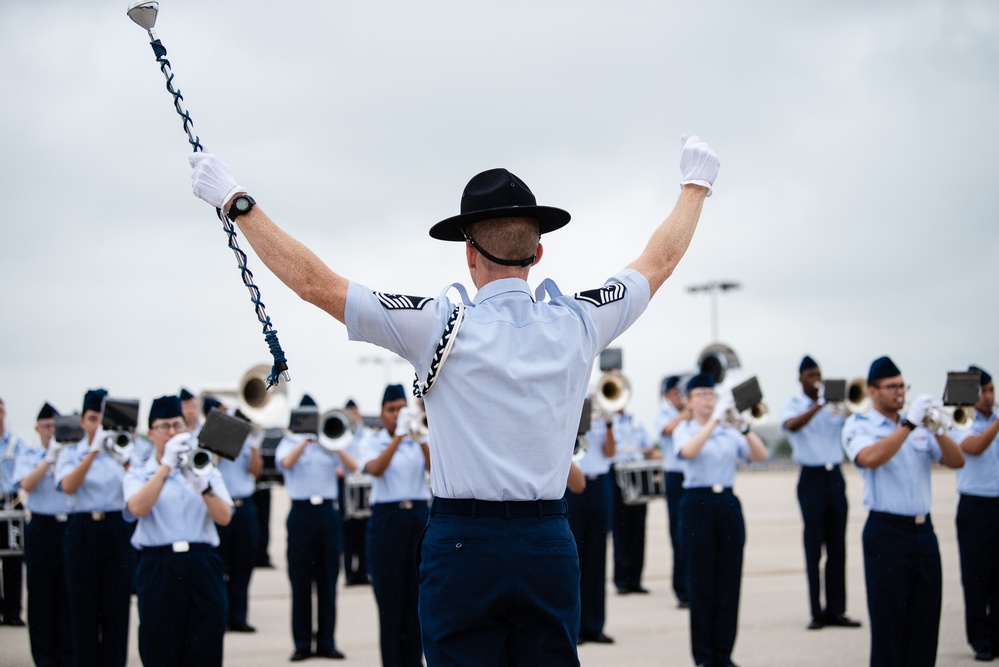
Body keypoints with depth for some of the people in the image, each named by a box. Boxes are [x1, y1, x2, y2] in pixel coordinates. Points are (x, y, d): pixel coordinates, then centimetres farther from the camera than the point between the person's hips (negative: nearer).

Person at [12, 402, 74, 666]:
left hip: (71, 526, 0)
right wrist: (50, 458, -14)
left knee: (70, 592, 1)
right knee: (42, 593, 2)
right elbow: (27, 485, -10)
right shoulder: (28, 455, 6)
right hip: (42, 528, 0)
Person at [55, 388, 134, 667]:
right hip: (83, 531, -1)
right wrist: (94, 451, -25)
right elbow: (68, 487, -16)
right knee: (85, 605, 1)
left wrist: (123, 455, -26)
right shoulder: (71, 452, 4)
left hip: (117, 530, 1)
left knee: (116, 605, 0)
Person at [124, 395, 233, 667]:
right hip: (159, 570, -2)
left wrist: (203, 487, -17)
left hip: (203, 566, 2)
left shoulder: (207, 470, 15)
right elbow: (138, 508, -14)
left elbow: (224, 517, 0)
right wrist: (166, 465, -17)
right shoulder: (138, 475, 9)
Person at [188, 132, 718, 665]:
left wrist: (236, 201, 1)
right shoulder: (577, 324, 2)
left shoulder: (441, 328, -7)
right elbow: (660, 261, 19)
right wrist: (696, 184, 35)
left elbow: (313, 282, -6)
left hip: (463, 546, -3)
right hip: (550, 546, 3)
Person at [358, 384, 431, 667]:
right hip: (387, 517, -2)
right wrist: (399, 435, -22)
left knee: (417, 596, 4)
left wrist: (417, 436, -20)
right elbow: (375, 469, -16)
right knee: (390, 598, -2)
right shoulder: (372, 442, 5)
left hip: (419, 516, 2)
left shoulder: (419, 442, 10)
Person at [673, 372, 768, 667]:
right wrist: (715, 419, -23)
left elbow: (760, 455, -1)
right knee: (701, 581, -1)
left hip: (728, 504, 3)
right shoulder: (684, 430, 3)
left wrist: (743, 426, -15)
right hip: (698, 504, -3)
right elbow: (689, 451, -20)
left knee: (729, 579, 3)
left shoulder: (729, 431, 12)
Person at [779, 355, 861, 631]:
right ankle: (817, 612, 2)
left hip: (835, 476, 3)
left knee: (837, 547, 5)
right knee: (814, 547, -1)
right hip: (811, 477, -3)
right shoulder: (793, 404, 2)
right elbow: (792, 425, -20)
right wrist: (818, 405, -29)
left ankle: (836, 610, 9)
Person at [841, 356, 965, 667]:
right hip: (888, 533, -5)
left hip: (923, 531, 6)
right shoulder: (858, 426, -1)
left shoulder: (918, 427, 15)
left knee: (925, 618, 7)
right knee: (889, 621, -3)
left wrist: (937, 429, -8)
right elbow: (870, 458, -23)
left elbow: (956, 461, 8)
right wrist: (909, 424, -21)